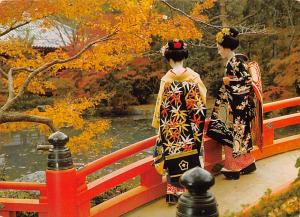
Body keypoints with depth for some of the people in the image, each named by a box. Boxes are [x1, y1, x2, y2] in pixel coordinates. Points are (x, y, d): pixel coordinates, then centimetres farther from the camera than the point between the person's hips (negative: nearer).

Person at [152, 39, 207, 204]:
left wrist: (160, 125, 4)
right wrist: (198, 126, 8)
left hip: (171, 127, -1)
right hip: (189, 126, 1)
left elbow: (162, 105, -7)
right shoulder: (193, 76, -6)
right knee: (189, 156, 10)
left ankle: (173, 191, 11)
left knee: (173, 158, 7)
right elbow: (201, 102, -3)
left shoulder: (166, 79, -9)